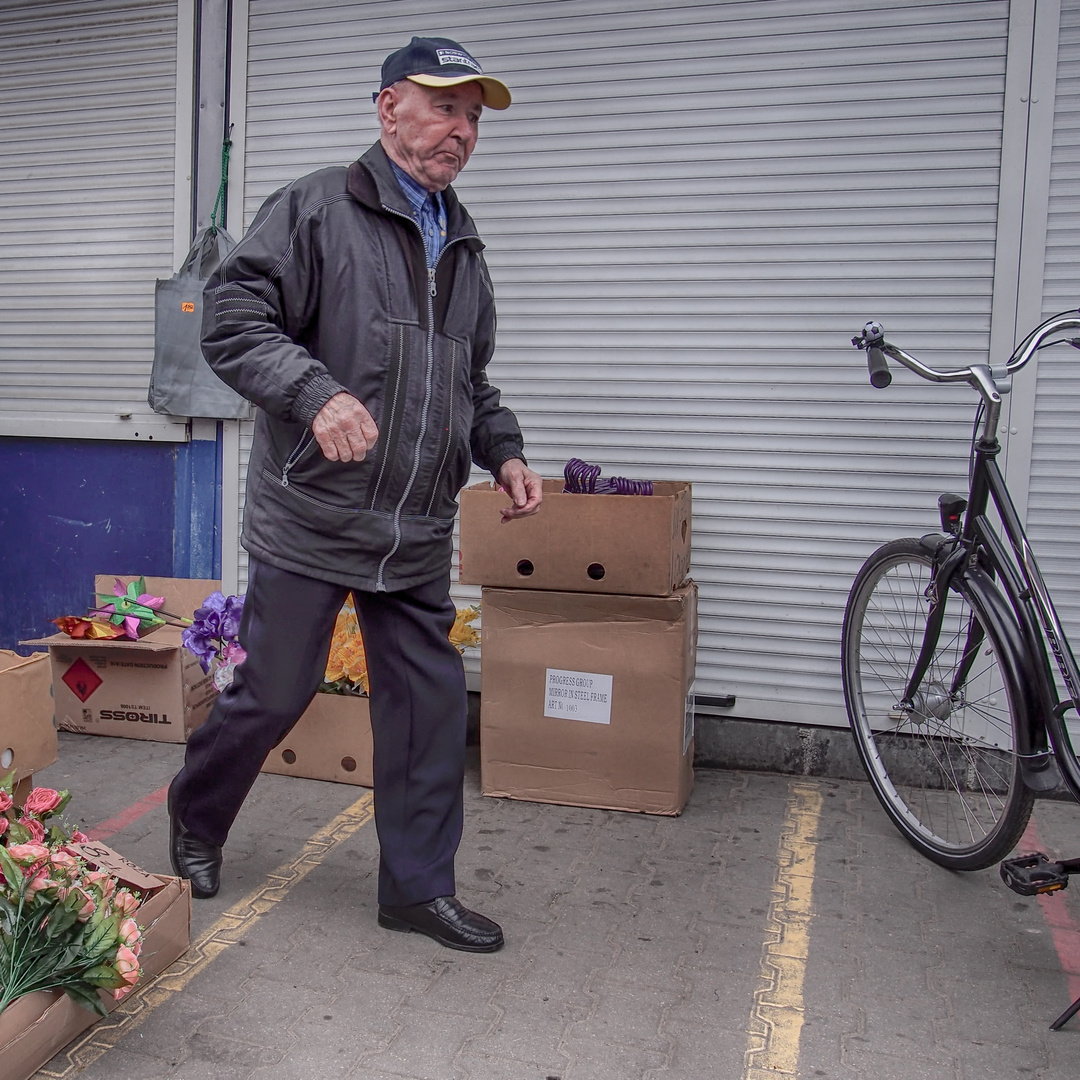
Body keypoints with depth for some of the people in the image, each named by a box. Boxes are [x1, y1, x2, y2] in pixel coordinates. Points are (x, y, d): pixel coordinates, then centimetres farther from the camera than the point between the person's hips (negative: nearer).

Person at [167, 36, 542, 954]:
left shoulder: (464, 248, 18)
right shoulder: (317, 209, -4)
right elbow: (233, 318, -11)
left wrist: (505, 453, 8)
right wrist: (316, 394, -27)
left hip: (418, 536, 6)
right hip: (311, 519, -6)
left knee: (431, 701, 6)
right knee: (273, 693, 5)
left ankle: (420, 886, 22)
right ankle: (194, 822, 35)